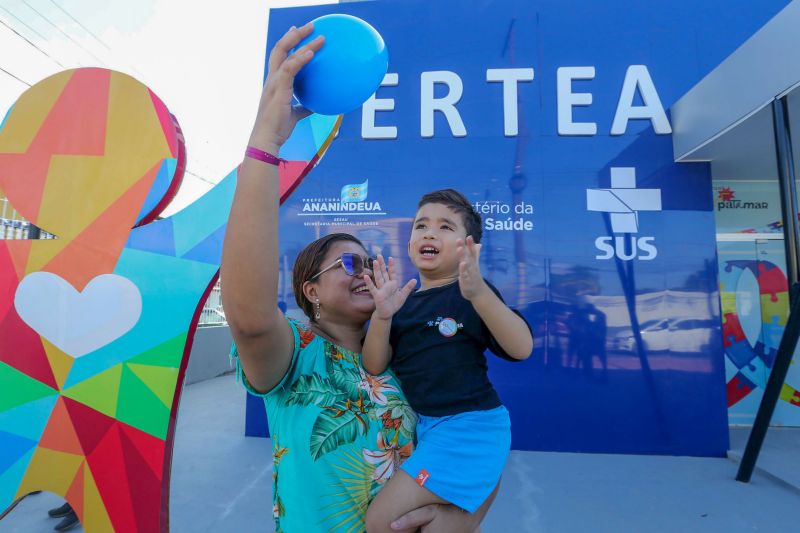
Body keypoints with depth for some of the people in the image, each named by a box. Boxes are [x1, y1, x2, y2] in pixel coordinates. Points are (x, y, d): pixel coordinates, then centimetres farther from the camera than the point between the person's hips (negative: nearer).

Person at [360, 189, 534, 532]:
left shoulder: (472, 295, -10)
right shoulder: (402, 302, 5)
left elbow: (521, 348, -22)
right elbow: (374, 366, -3)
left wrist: (479, 292, -37)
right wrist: (381, 315, -21)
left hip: (467, 426, -6)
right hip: (418, 425, 7)